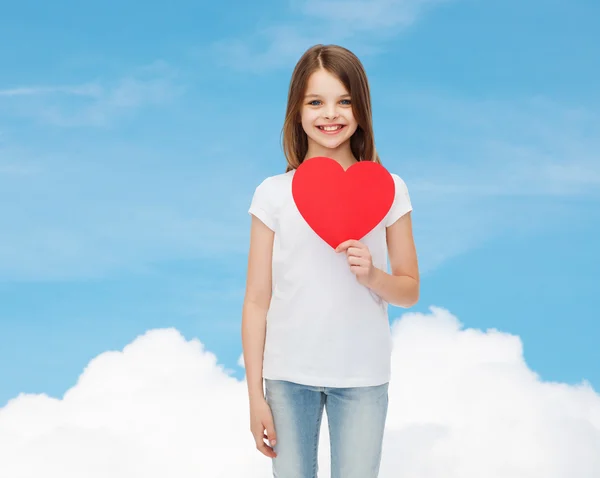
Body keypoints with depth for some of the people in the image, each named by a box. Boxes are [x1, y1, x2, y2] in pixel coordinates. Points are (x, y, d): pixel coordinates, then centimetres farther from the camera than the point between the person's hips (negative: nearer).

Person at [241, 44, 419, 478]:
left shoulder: (388, 190, 0)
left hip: (362, 376, 0)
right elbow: (257, 300, 0)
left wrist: (372, 276, -16)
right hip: (287, 374, 0)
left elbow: (410, 291, 6)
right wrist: (255, 395, -2)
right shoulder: (274, 194, -2)